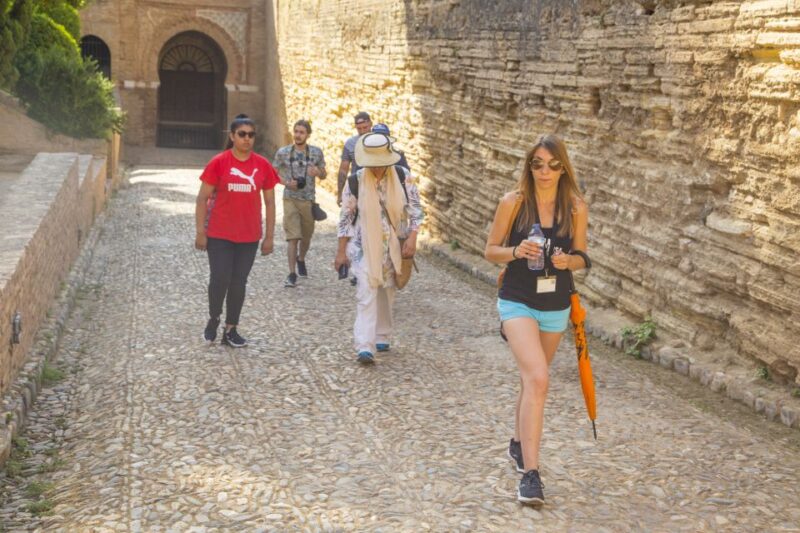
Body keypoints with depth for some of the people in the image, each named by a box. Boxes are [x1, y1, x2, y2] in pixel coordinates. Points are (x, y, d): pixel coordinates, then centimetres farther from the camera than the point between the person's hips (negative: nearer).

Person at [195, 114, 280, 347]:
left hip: (249, 236, 3)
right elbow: (202, 198, -4)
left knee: (239, 282, 8)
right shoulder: (218, 162, -6)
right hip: (219, 234, -3)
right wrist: (200, 233, -7)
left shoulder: (263, 165, 2)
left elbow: (269, 202, 7)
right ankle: (213, 319, 21)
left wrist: (269, 236, 5)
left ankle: (231, 330, 19)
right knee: (220, 279, -6)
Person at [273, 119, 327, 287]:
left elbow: (324, 175, 9)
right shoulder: (283, 152, -2)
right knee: (292, 237, -11)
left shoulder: (316, 152, 1)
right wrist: (286, 183, -13)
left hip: (309, 200, 2)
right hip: (290, 199, -2)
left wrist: (318, 172, -15)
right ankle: (292, 274, -8)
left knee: (306, 236, 16)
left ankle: (301, 259, 44)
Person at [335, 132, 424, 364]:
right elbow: (346, 217, -3)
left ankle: (382, 337, 31)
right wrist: (341, 251, -1)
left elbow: (415, 209, 1)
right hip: (364, 247, -3)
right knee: (366, 293, -12)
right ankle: (365, 346, -17)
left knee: (386, 292, 15)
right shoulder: (355, 182, -10)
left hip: (392, 246, 3)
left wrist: (412, 238, -10)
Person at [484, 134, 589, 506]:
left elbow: (581, 258, 6)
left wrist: (568, 260, -17)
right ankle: (530, 472, -18)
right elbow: (490, 250, -2)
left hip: (556, 307, 4)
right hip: (518, 303, -4)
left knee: (533, 379, 19)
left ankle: (519, 443, 44)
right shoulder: (513, 203, -9)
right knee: (537, 379, -21)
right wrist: (516, 252, -22)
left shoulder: (576, 208, -3)